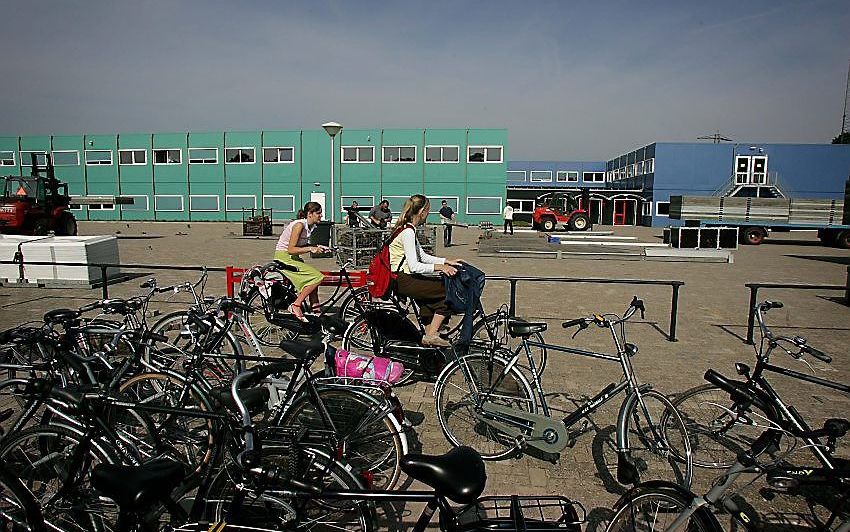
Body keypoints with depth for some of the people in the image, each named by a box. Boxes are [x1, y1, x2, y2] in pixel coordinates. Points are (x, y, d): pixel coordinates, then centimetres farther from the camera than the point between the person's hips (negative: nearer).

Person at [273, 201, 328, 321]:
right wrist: (310, 248, -25)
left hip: (293, 257, 9)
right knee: (317, 276, -16)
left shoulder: (310, 226, 7)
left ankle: (315, 308, 7)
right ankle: (295, 306, -13)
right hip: (284, 257, -9)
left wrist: (316, 247, 1)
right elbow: (291, 249, -23)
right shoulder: (299, 225, -20)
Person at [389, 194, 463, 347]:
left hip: (403, 277, 10)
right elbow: (414, 266, -24)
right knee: (449, 291, -10)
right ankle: (431, 335, -4)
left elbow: (422, 256, 18)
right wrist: (439, 267, -26)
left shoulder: (407, 228, 14)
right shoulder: (408, 231, -17)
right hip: (403, 281, -10)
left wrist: (447, 261, 12)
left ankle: (429, 336, 21)